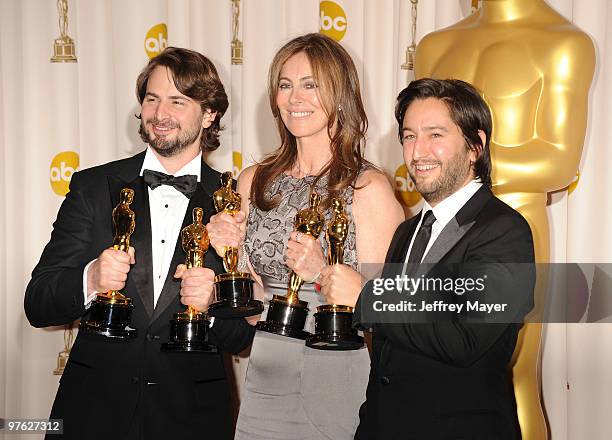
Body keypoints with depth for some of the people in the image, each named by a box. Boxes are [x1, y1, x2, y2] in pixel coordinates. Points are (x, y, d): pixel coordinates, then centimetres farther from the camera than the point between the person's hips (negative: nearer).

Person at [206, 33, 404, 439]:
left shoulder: (368, 188, -10)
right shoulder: (254, 181, 4)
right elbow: (253, 308, 9)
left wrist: (322, 272, -25)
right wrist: (233, 252, -8)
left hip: (339, 375, -4)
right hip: (266, 372, 4)